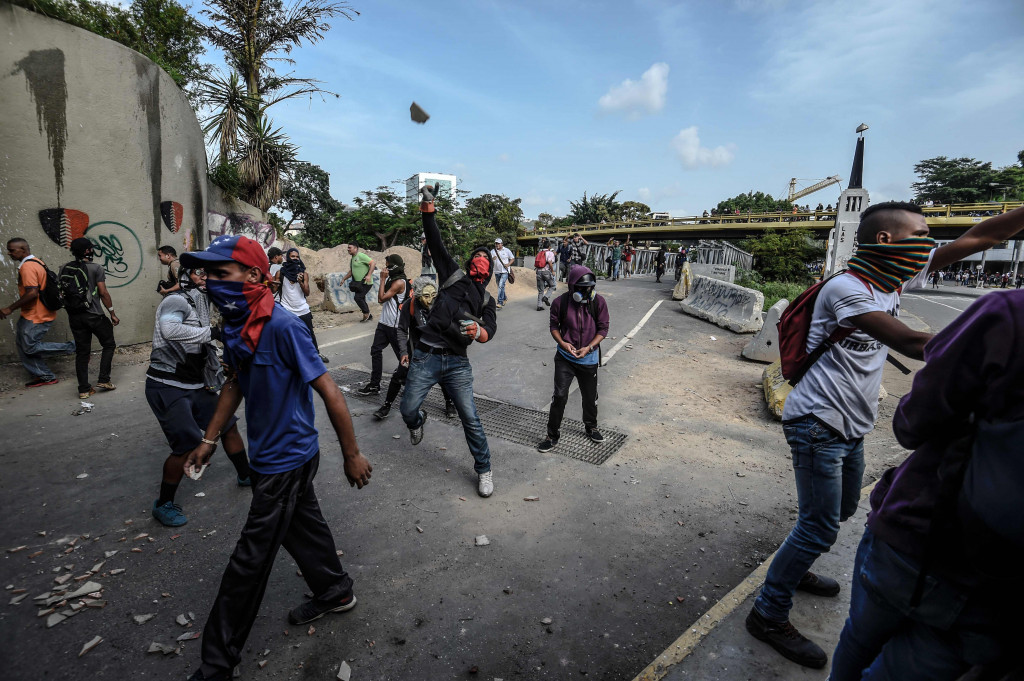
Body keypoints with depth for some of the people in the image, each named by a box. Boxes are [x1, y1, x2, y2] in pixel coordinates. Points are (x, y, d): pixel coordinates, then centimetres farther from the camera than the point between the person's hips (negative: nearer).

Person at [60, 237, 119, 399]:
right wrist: (112, 313, -5)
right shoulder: (95, 268, -7)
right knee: (109, 344, 13)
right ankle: (103, 379, 6)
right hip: (94, 315, -5)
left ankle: (84, 389, 11)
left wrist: (69, 309, 18)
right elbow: (103, 292, -11)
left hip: (74, 317, 5)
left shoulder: (63, 270, 8)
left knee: (82, 352, 10)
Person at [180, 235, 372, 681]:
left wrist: (352, 455, -19)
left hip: (286, 460, -8)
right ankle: (335, 592, 47)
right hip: (271, 455, 8)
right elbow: (236, 383, 14)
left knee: (250, 559, 6)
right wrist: (209, 440, 16)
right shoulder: (236, 326, 0)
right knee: (302, 524, 24)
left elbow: (328, 391, -25)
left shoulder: (283, 326, -27)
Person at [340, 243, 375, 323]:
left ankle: (366, 313, 0)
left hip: (366, 283, -9)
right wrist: (344, 279, 17)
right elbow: (351, 272, 28)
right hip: (359, 283, 9)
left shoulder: (361, 256, -12)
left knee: (358, 297, -16)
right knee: (361, 299, 10)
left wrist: (369, 275, -29)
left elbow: (373, 263, -20)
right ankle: (368, 316, 21)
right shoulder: (352, 259, 17)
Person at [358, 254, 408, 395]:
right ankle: (374, 385, 11)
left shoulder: (400, 282, -17)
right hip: (384, 323, 9)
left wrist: (383, 280, -14)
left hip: (395, 325, -9)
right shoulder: (391, 279, 13)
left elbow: (382, 298, -18)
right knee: (376, 351, 5)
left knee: (401, 354, 3)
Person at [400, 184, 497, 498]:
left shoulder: (486, 300, 14)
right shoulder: (453, 275, 11)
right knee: (408, 409, 0)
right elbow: (435, 242, 1)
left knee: (471, 420, 0)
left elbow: (490, 331, -2)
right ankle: (418, 421, 40)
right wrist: (428, 209, -9)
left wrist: (478, 331, -25)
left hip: (458, 363, 1)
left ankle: (484, 470, 19)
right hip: (426, 357, -1)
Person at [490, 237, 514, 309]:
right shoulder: (492, 251, 7)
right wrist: (492, 259, -20)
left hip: (505, 271, -4)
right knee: (500, 286, 14)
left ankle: (500, 302, -19)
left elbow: (512, 258, 8)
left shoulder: (506, 250, 1)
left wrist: (508, 264, -9)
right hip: (497, 272, 4)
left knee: (501, 286, -17)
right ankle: (504, 298, 37)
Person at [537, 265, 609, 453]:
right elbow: (554, 325, 1)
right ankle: (553, 436, 10)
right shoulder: (560, 302, -11)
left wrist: (589, 347, -18)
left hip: (589, 358, 2)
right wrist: (562, 343, -17)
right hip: (565, 357, -1)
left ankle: (591, 427, 43)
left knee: (590, 396, 17)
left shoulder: (598, 302, -9)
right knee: (559, 396, -6)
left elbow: (603, 329, -5)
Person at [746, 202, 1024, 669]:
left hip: (850, 427, 10)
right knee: (819, 527, -6)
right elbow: (911, 343, -26)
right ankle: (768, 615, 10)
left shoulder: (896, 279, 7)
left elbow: (978, 237, 9)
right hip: (818, 424, -10)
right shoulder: (845, 288, -20)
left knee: (842, 510, 24)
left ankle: (792, 570, 44)